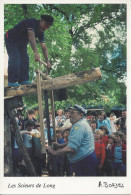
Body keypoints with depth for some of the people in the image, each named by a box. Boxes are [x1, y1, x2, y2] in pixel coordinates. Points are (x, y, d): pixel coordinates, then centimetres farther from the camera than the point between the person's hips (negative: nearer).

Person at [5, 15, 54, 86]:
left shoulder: (41, 32, -5)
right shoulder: (32, 22, -30)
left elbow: (44, 47, -2)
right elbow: (31, 37, -45)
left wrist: (47, 60, -11)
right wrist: (36, 52, -55)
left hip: (21, 42, 8)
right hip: (11, 39, -8)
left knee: (24, 59, -3)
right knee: (15, 58, -20)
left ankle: (23, 80, -4)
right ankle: (12, 81, -24)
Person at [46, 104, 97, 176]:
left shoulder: (79, 126, -20)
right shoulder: (81, 124, 16)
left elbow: (71, 148, -26)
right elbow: (73, 142, 24)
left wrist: (54, 152, -18)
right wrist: (59, 145, 12)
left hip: (85, 161, -11)